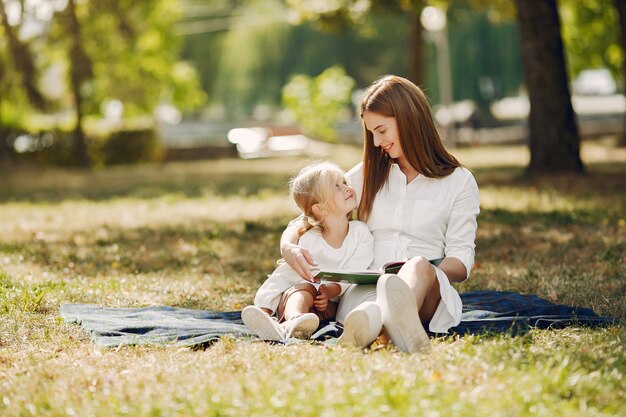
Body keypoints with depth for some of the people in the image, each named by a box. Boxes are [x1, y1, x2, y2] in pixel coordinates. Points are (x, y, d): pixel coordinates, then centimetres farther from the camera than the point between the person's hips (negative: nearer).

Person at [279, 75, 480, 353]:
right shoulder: (366, 176, 23)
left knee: (419, 267, -40)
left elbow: (461, 262, 6)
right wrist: (289, 248, -5)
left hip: (430, 292, -1)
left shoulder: (459, 181, 14)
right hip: (365, 290, 2)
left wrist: (421, 272, -17)